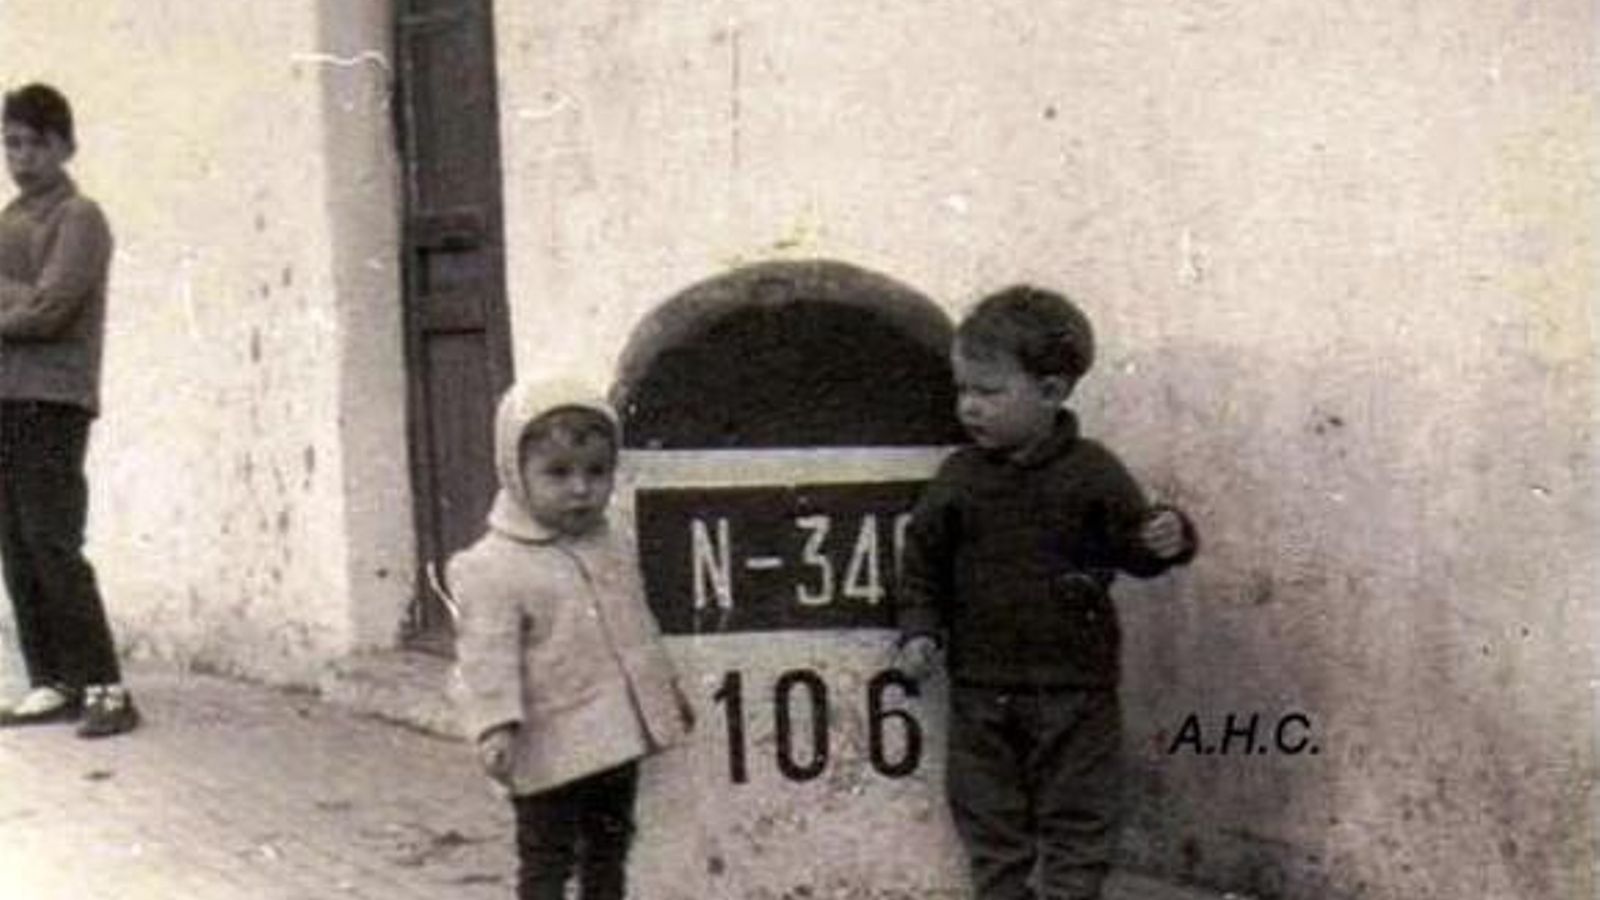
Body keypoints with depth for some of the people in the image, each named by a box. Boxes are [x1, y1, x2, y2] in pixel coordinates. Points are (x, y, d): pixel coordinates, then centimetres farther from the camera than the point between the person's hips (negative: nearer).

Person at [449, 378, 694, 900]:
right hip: (551, 747, -7)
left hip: (619, 737, 7)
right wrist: (496, 725, -28)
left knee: (609, 848, 19)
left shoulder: (617, 546, 8)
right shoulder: (492, 568, -16)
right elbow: (487, 656, -19)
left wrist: (668, 688, 26)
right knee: (546, 858, 3)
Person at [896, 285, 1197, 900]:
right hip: (981, 690, 3)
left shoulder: (1092, 473, -7)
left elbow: (1132, 548, -2)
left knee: (1076, 825, 6)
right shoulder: (958, 479, 0)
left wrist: (1166, 541, -23)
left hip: (1074, 688, -2)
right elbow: (924, 561, 6)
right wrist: (920, 629, -6)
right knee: (989, 824, 12)